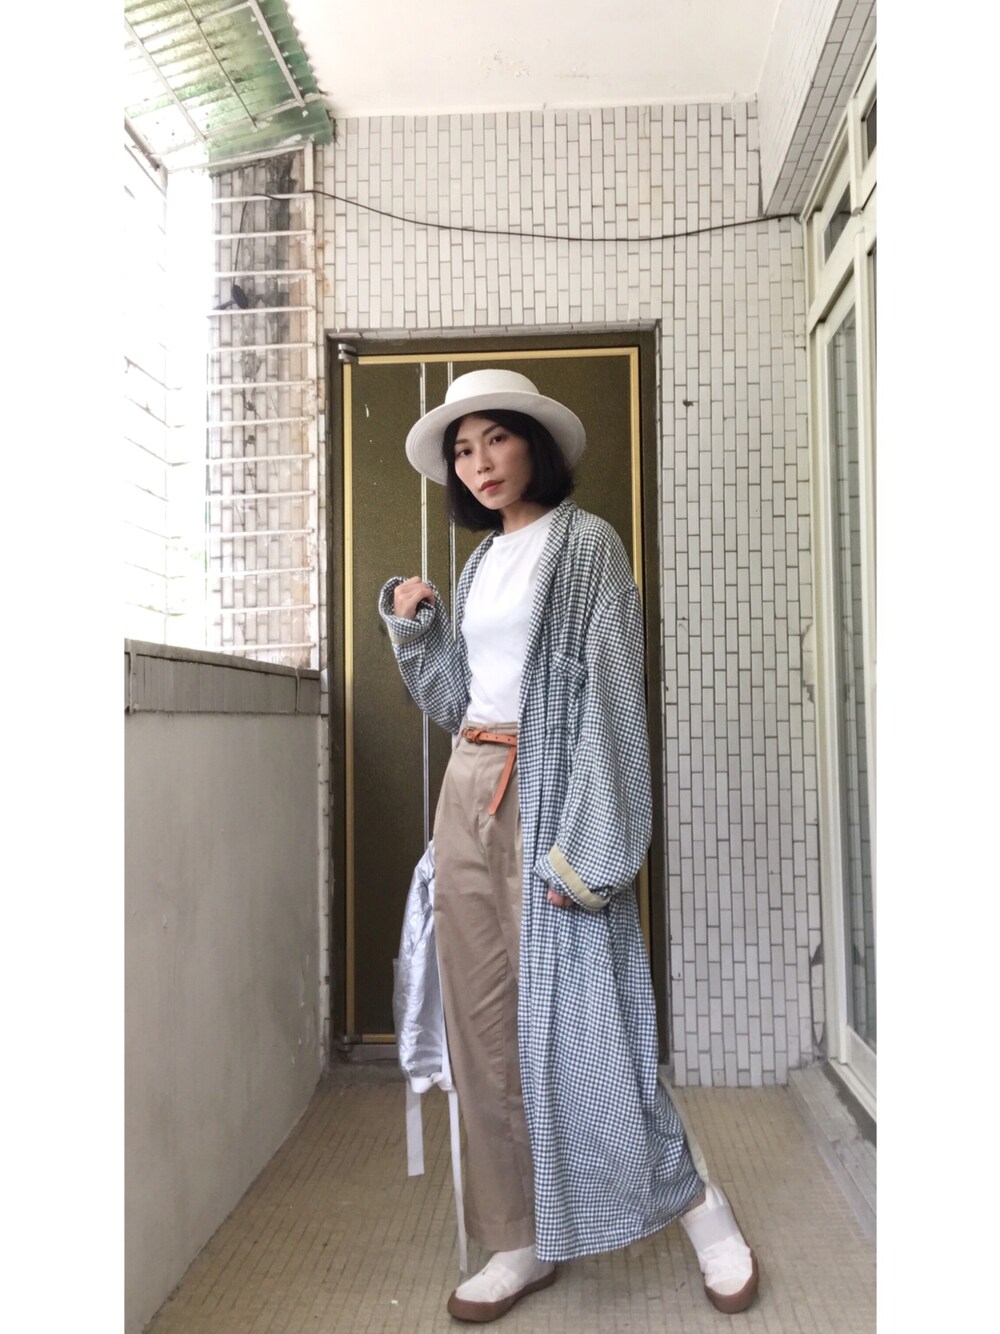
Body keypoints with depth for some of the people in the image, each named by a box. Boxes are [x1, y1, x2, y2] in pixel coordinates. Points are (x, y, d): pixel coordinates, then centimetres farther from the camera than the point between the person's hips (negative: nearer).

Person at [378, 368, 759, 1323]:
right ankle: (524, 1240, 19)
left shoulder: (587, 543, -5)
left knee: (572, 1011, -5)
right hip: (469, 791, 7)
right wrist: (412, 625, 5)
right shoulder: (481, 561, 16)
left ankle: (697, 1205, 16)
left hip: (549, 793, -7)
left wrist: (586, 844, -20)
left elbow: (610, 692, -13)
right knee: (485, 1018, 7)